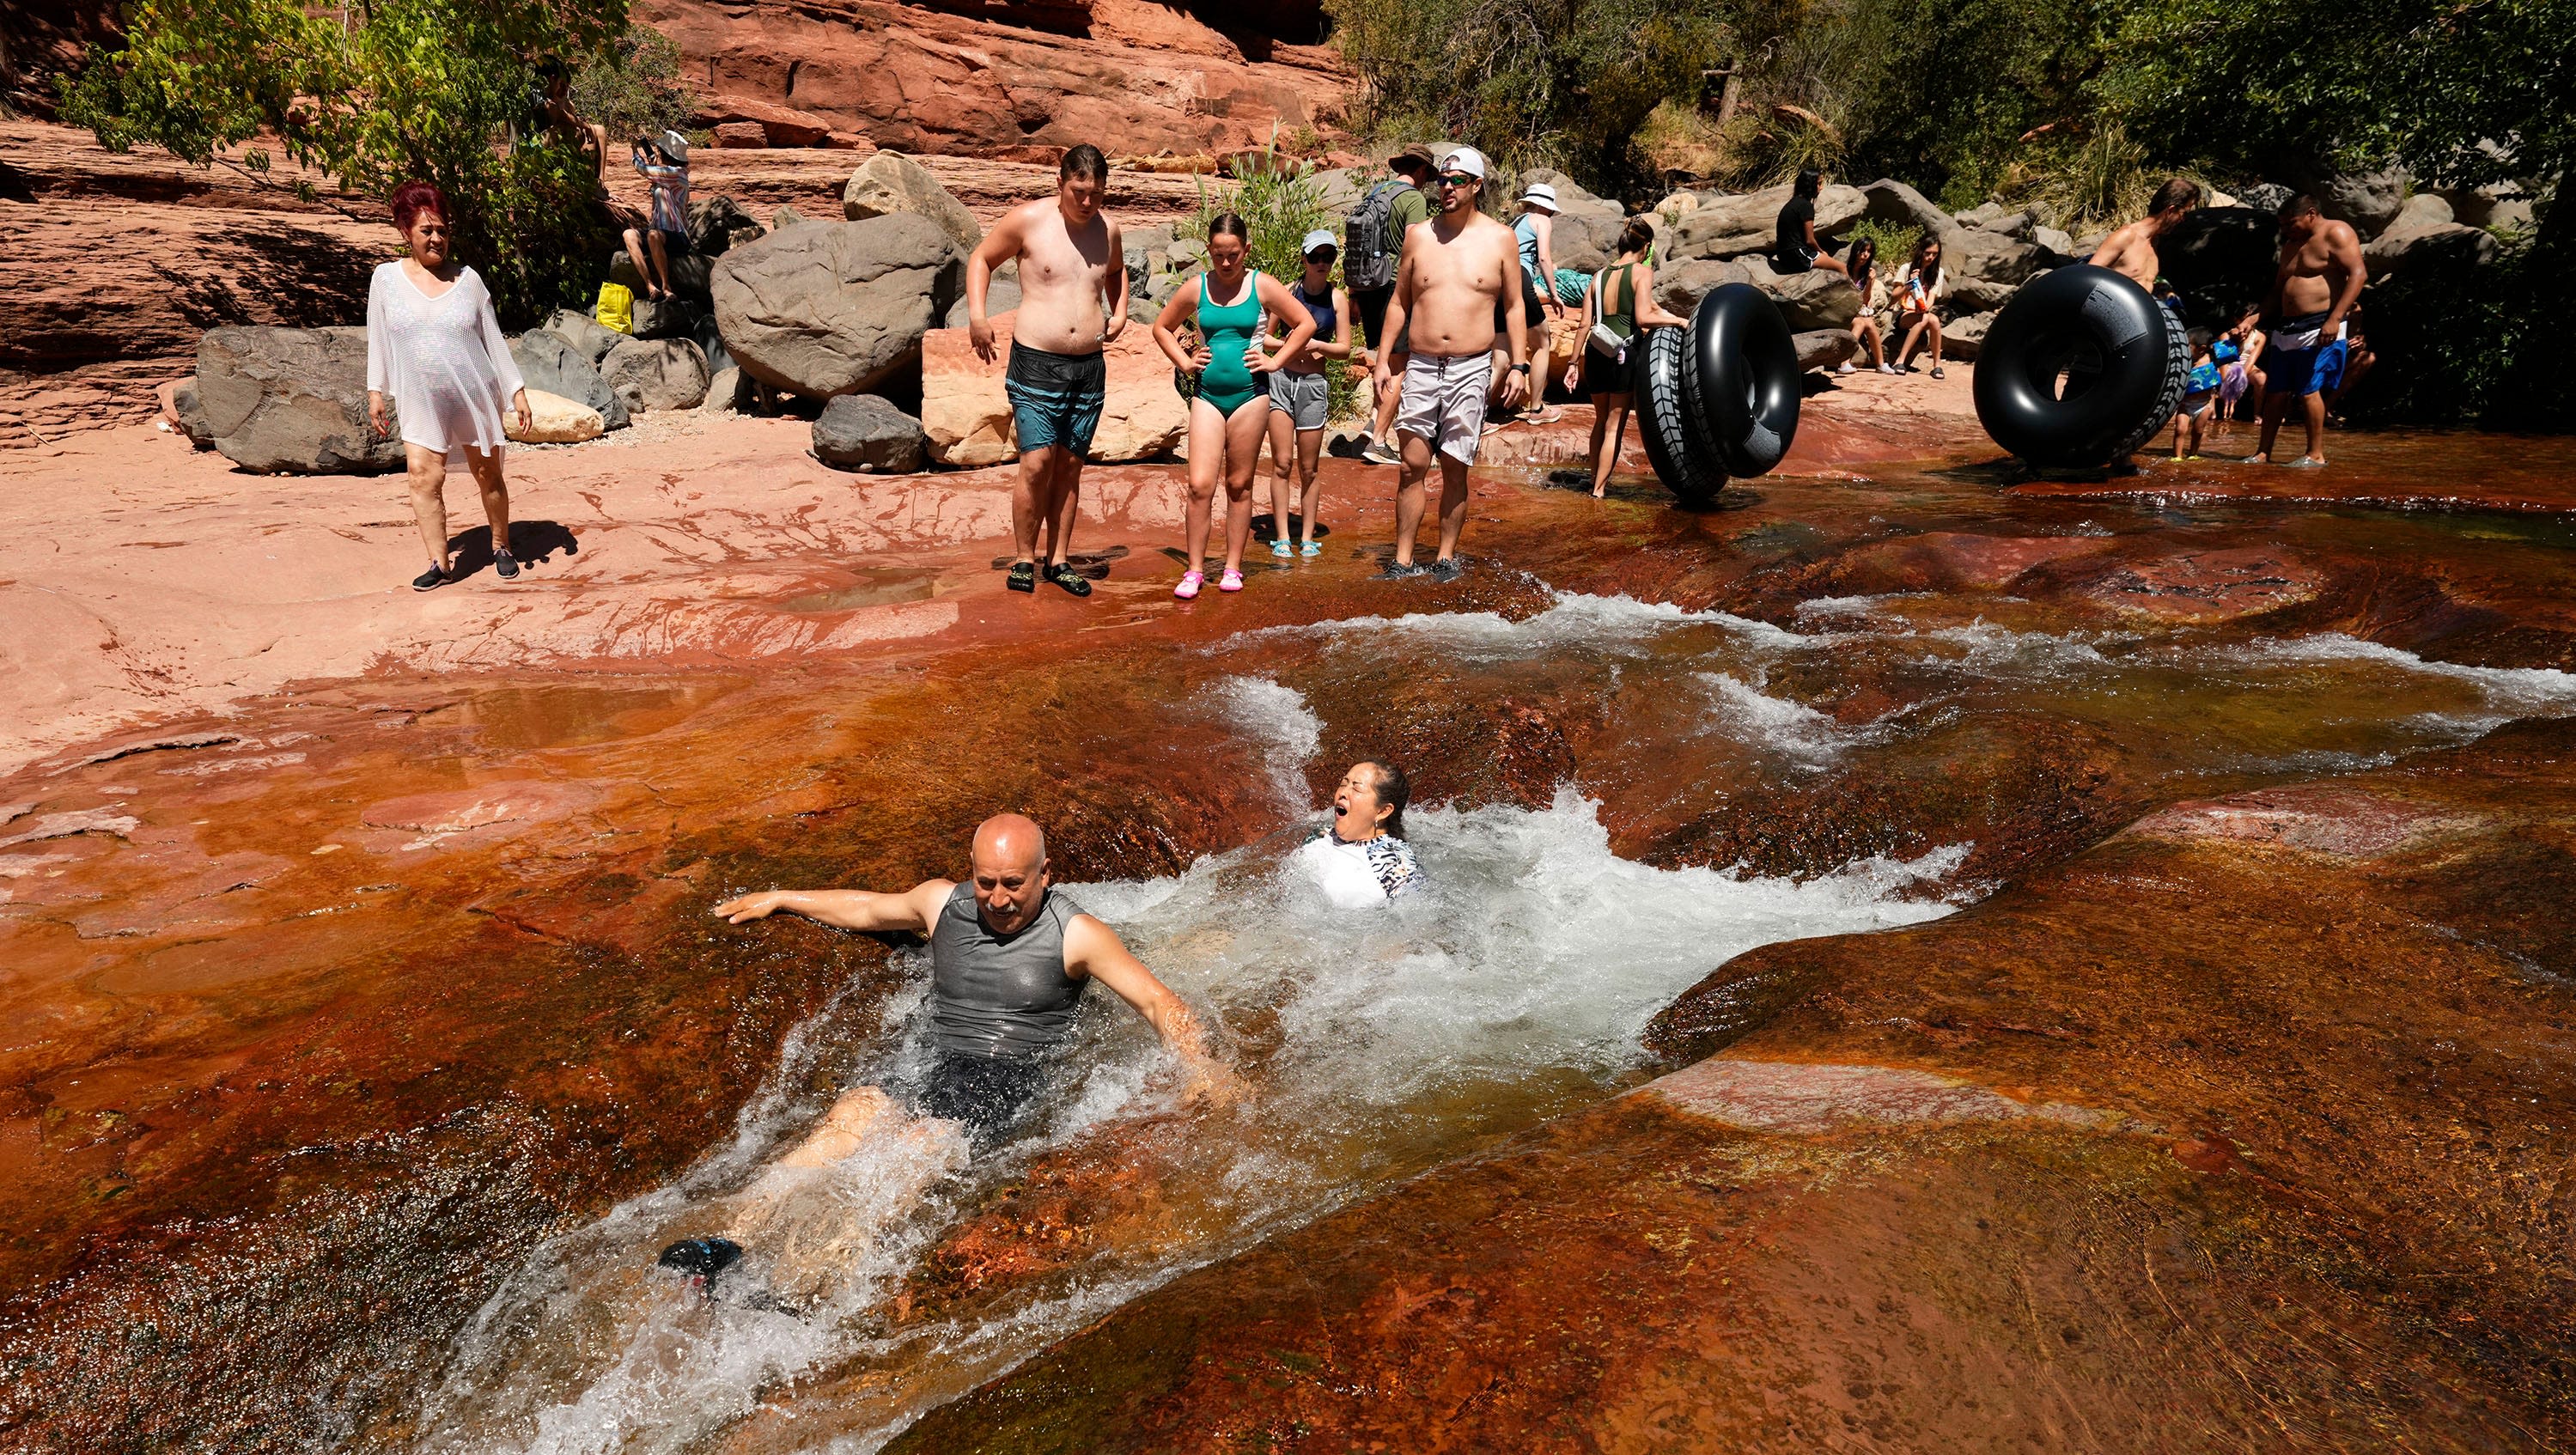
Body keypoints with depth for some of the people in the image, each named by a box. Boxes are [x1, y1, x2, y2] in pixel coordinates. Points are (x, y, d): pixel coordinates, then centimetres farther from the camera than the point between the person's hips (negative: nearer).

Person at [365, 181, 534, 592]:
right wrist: (375, 390, 6)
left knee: (487, 473, 9)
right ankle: (439, 564, -5)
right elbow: (378, 339, 7)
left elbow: (494, 338, 4)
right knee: (424, 478, -10)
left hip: (476, 396, 0)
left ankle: (501, 547, 28)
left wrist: (516, 389, 1)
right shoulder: (386, 278, 1)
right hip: (421, 401, 0)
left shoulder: (467, 278, 0)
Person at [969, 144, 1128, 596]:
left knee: (1070, 465, 8)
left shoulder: (1107, 229, 9)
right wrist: (976, 315, -7)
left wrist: (1119, 313, 14)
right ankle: (1023, 559, 4)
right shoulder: (1028, 220, -5)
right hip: (1036, 361, -4)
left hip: (1089, 366, 4)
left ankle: (1060, 560, 17)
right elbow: (982, 259, 6)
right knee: (1037, 462, -10)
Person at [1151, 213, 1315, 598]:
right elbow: (1162, 327, 19)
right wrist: (1184, 362, 7)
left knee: (1239, 486, 5)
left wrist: (1275, 361, 1)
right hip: (1207, 394, 1)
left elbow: (1306, 324, 7)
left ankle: (1233, 568, 14)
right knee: (1200, 485, -8)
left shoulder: (1262, 287, 1)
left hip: (1250, 394, -1)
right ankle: (1195, 571, 0)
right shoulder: (1196, 289, 5)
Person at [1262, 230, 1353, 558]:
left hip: (1313, 384, 1)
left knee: (1308, 468, 6)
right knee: (1282, 463, -3)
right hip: (1280, 380, -1)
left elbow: (1345, 348, 4)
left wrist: (1316, 345, -12)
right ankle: (1282, 537, 2)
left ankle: (1307, 537, 15)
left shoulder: (1337, 298, 5)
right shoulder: (1287, 292, 3)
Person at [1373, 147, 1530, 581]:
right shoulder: (1418, 235, 8)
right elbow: (1399, 301, 13)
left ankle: (1447, 557, 15)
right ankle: (1403, 561, 5)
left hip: (1471, 370, -1)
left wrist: (1518, 366, -1)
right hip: (1420, 367, 1)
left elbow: (1513, 308, 7)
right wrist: (1384, 359, 7)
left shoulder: (1500, 239, 5)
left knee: (1454, 468, 3)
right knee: (1413, 466, -1)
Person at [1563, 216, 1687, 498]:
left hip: (1595, 353, 5)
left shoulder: (1599, 276, 11)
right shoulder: (1642, 271, -4)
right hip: (1624, 353, -5)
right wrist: (1678, 321, -4)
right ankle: (1599, 489, 4)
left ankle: (1596, 480, 29)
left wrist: (1575, 362, 12)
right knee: (1615, 426, 3)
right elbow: (1643, 317, -16)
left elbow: (1585, 324, 8)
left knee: (1601, 419, 21)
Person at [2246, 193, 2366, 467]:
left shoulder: (2336, 233, -5)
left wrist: (2335, 319, -23)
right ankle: (2264, 453, 9)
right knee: (2275, 391, 5)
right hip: (2286, 329, 8)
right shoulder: (2290, 245, 20)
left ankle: (2316, 454, -3)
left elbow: (2358, 274, -14)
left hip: (2319, 330, -8)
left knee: (2308, 390, -10)